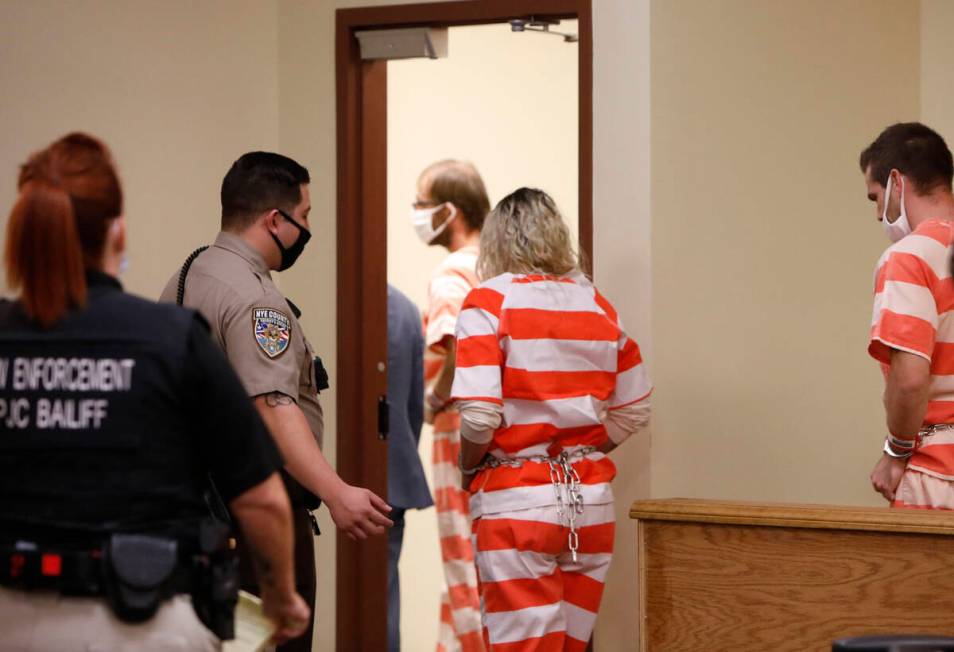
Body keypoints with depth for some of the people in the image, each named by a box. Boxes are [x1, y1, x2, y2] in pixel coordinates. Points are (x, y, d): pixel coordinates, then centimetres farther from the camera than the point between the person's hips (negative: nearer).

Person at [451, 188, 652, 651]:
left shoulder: (488, 303, -6)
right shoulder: (597, 304, 8)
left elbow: (478, 417, -15)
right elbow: (634, 410, 10)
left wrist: (466, 469, 2)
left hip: (516, 503, -5)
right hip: (591, 499, 5)